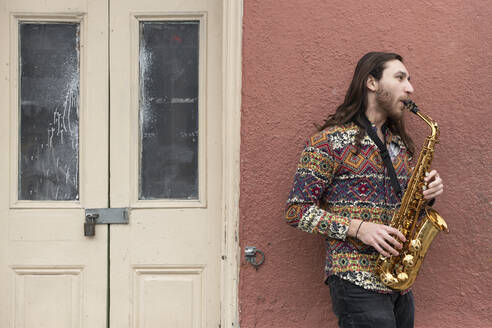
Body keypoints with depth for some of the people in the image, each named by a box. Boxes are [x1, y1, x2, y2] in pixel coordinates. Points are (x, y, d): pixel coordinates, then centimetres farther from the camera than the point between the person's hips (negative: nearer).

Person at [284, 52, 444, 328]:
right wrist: (357, 228, -19)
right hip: (356, 281, -7)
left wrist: (426, 194, 1)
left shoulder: (400, 144, 16)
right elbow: (296, 210, -9)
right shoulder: (331, 141, -6)